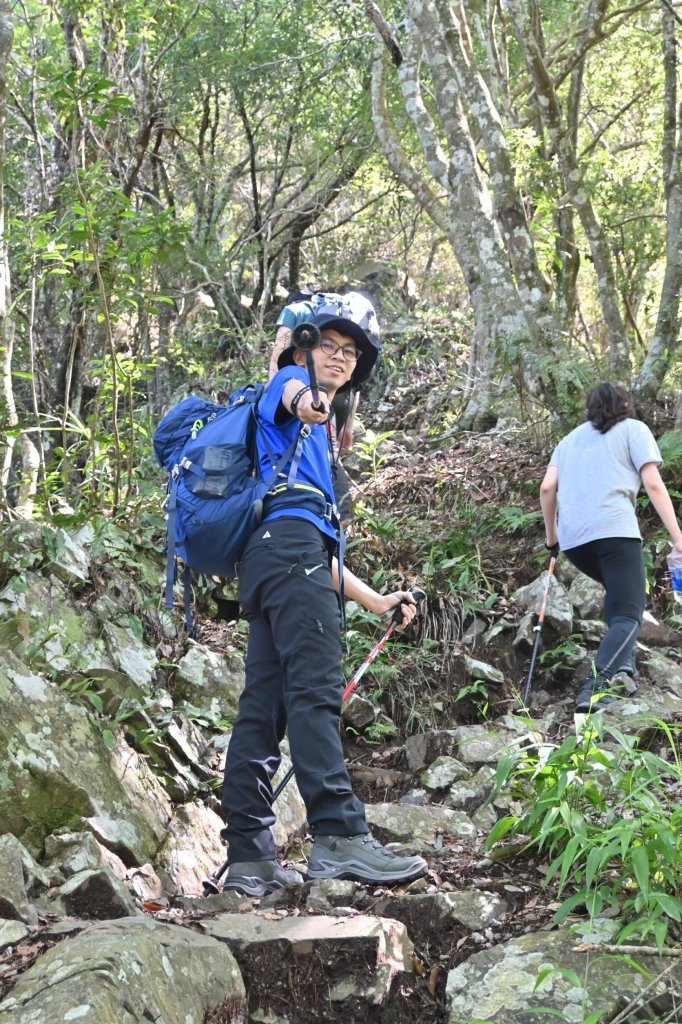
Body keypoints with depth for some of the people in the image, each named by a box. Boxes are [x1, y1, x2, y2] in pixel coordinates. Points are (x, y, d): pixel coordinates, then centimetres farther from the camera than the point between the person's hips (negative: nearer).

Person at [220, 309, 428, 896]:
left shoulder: (320, 441, 37)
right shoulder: (290, 378, 14)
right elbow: (292, 390, -16)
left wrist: (375, 601, 32)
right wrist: (306, 401, -40)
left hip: (270, 559, 9)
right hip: (291, 542, -9)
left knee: (263, 705, 2)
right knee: (315, 691, -18)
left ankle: (249, 857, 0)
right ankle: (339, 836, -26)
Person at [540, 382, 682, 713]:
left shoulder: (570, 439, 26)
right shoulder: (634, 429, 14)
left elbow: (547, 488, 13)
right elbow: (653, 484, 1)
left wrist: (551, 534, 25)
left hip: (572, 538, 5)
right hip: (614, 530, -5)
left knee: (618, 592, 30)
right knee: (628, 614, -6)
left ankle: (622, 661, 16)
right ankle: (596, 683, -28)